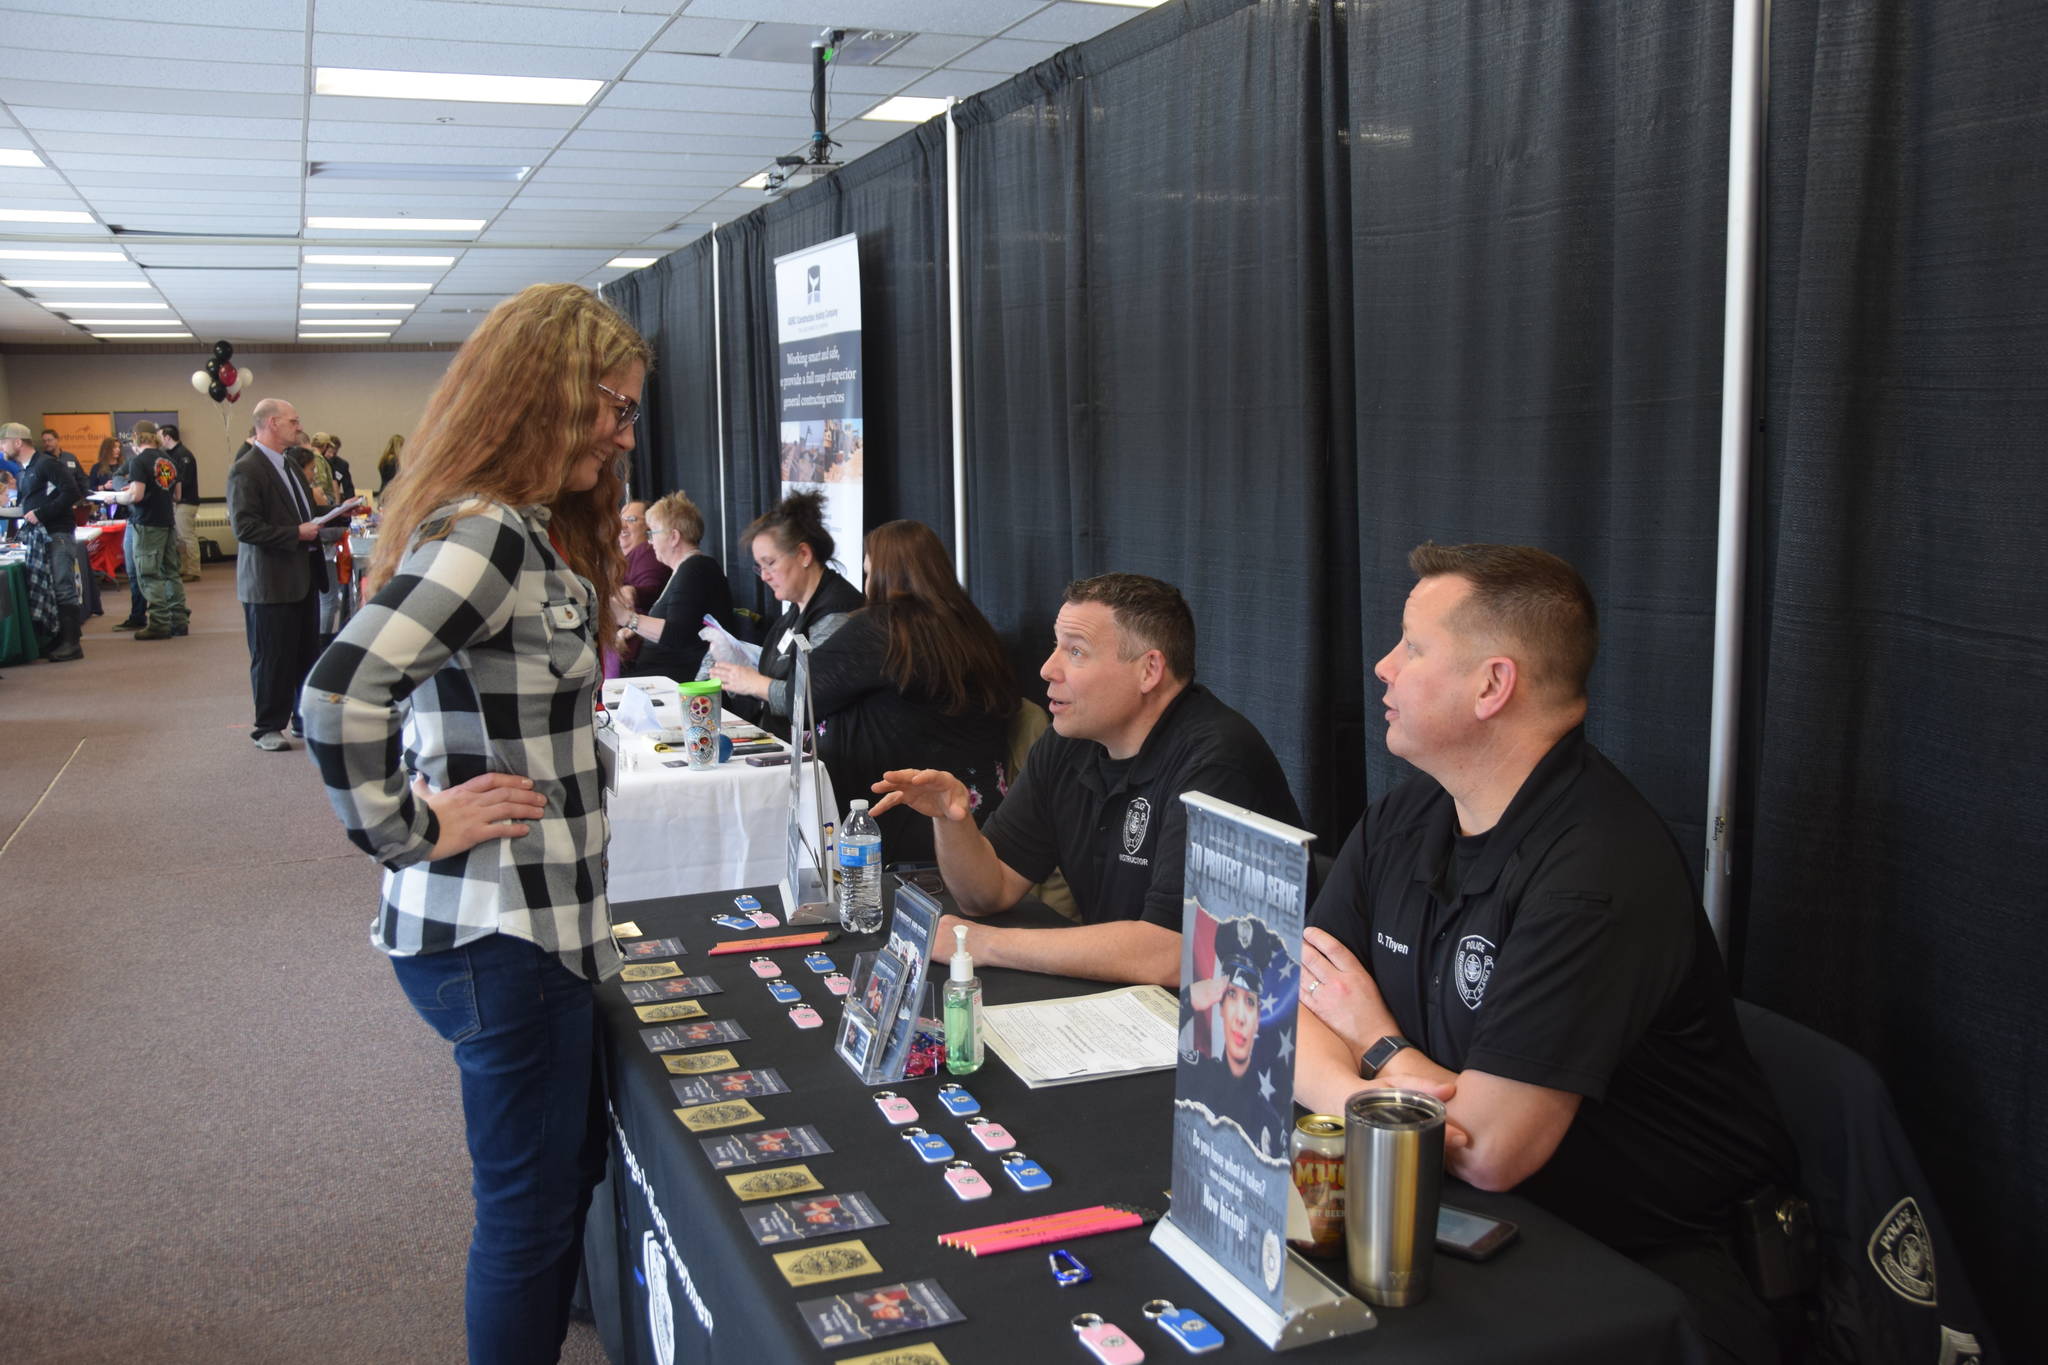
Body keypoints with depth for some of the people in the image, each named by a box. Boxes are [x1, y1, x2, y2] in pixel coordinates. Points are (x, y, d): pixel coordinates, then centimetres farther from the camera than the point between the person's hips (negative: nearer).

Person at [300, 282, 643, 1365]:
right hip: (502, 932, -10)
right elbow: (339, 696, -31)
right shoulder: (486, 536, -20)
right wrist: (410, 833, -20)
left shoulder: (525, 533, 11)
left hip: (535, 919, 10)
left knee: (574, 1171, 22)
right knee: (532, 1207, 6)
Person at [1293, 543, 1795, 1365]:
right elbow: (1285, 1023, 0)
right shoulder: (1400, 823, 3)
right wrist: (1363, 1093, -22)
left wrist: (1378, 1043, -7)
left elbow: (1488, 1152, -26)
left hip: (1645, 1266, -6)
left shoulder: (1599, 873, -25)